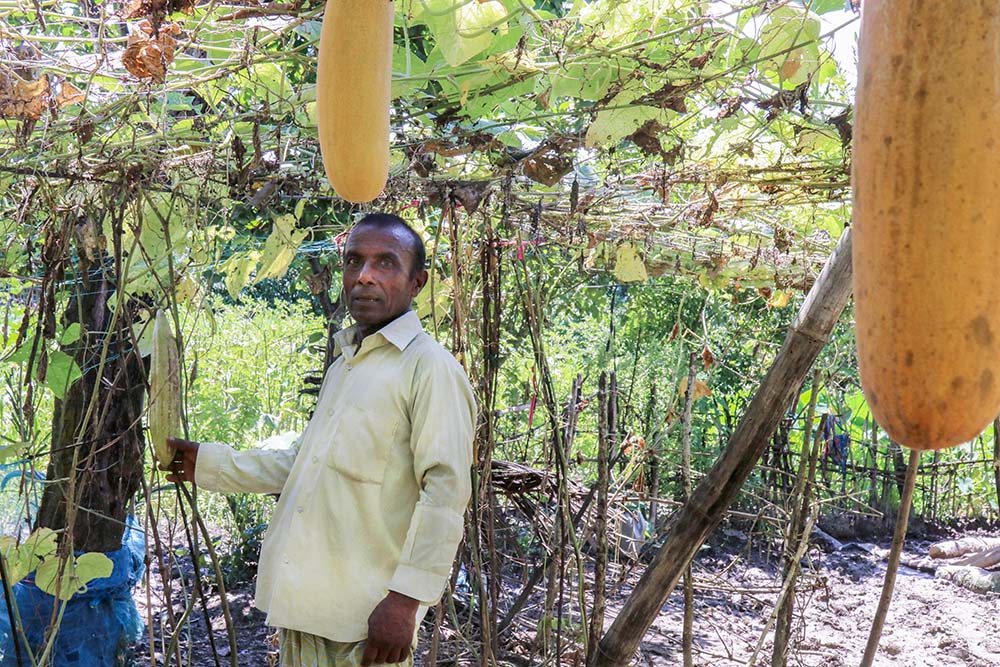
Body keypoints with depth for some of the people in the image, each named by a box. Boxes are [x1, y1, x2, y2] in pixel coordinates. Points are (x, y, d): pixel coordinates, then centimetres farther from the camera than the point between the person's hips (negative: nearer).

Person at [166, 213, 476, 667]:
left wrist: (405, 599, -21)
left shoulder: (430, 367, -12)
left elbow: (446, 492, -18)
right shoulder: (342, 365, 17)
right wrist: (210, 464, 24)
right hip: (302, 599, 8)